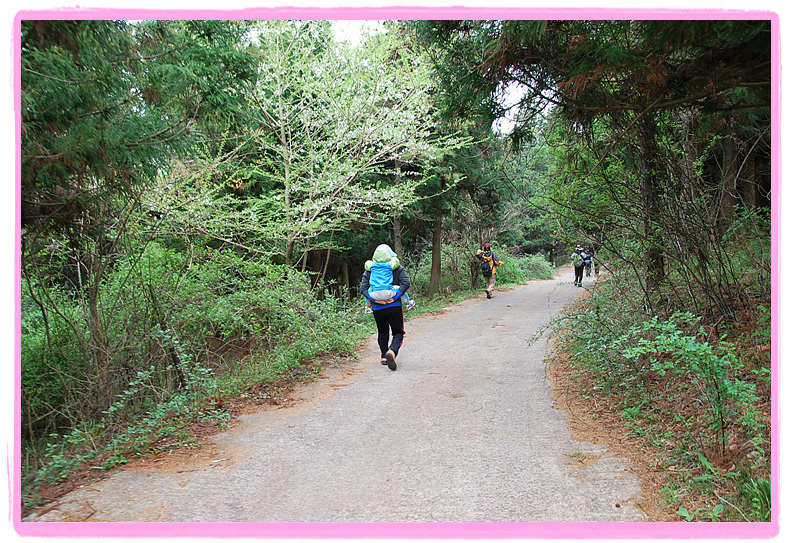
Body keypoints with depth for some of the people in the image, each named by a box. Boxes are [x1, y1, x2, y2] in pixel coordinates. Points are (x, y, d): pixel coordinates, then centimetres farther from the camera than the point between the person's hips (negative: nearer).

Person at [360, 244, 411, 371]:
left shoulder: (369, 270, 5)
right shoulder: (396, 267, 0)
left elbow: (363, 288, -2)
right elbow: (406, 283, -11)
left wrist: (374, 300, -8)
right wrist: (395, 297, -13)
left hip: (377, 308, 2)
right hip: (394, 306, -2)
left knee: (382, 332, 21)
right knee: (398, 332, 6)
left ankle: (384, 356, 24)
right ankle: (392, 351, -20)